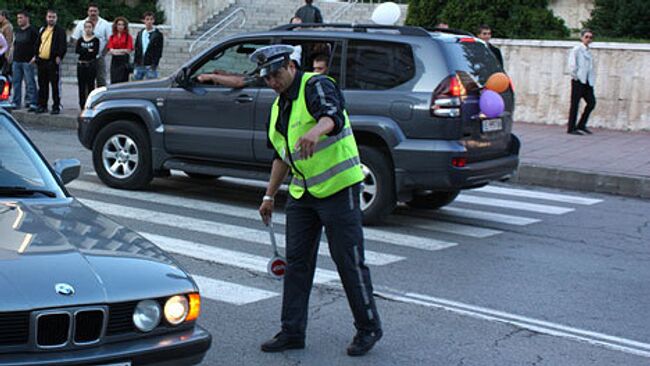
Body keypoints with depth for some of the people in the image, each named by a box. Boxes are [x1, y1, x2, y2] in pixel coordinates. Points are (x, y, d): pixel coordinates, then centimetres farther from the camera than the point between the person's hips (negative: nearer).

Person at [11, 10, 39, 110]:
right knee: (16, 83, 8)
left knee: (30, 83, -7)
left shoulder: (32, 31, -4)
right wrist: (13, 56, 17)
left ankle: (32, 103, -5)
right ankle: (16, 102, 14)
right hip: (16, 61, 7)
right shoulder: (17, 31, 18)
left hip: (28, 61, -7)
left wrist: (35, 57, -15)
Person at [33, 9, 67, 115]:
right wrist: (36, 56, 13)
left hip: (53, 62, -6)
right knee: (42, 85, 12)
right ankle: (42, 105, 19)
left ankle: (56, 106, 3)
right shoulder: (42, 30, 16)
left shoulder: (60, 30, -3)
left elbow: (63, 46, -10)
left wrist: (59, 56, -19)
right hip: (41, 61, 6)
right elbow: (38, 43, 22)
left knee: (55, 85, -2)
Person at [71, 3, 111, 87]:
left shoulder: (105, 24, 4)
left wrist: (104, 52, -6)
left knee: (101, 80, -1)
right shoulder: (81, 24, 7)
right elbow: (75, 40, 7)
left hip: (100, 57, -1)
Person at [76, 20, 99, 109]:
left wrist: (83, 51, -9)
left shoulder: (95, 40, 0)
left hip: (91, 65, -3)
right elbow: (77, 50, -5)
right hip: (81, 64, 3)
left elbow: (95, 52, -13)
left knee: (90, 85, -4)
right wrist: (88, 50, -12)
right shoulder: (80, 40, 10)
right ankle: (82, 105, 10)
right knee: (81, 86, 4)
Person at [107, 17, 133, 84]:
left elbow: (129, 51, -6)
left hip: (124, 61, -3)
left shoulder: (128, 37, 0)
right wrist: (122, 51, -11)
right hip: (114, 61, 3)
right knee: (113, 81, 2)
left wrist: (116, 50, -5)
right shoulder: (112, 37, 11)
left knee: (122, 81, -6)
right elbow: (110, 50, 3)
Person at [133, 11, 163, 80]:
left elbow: (159, 51, -7)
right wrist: (135, 63, 6)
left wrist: (154, 64, -15)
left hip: (150, 66, -5)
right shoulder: (140, 34, 14)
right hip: (139, 66, 5)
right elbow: (136, 49, 14)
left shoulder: (158, 35, -2)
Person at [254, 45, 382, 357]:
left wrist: (316, 130, -56)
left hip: (338, 189, -8)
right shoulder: (279, 106, 15)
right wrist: (270, 195, 22)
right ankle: (292, 331, 16)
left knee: (348, 261, -2)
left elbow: (333, 115, -35)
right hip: (301, 193, 8)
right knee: (296, 261, 8)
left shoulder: (317, 86, -12)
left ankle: (368, 328, 12)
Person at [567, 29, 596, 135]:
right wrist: (575, 76, -11)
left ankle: (581, 125, 13)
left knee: (591, 102, 1)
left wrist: (592, 78, 10)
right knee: (575, 104, -3)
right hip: (578, 80, -7)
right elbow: (572, 65, -13)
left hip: (588, 81, 7)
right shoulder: (577, 49, -5)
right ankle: (571, 128, 3)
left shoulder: (589, 51, 17)